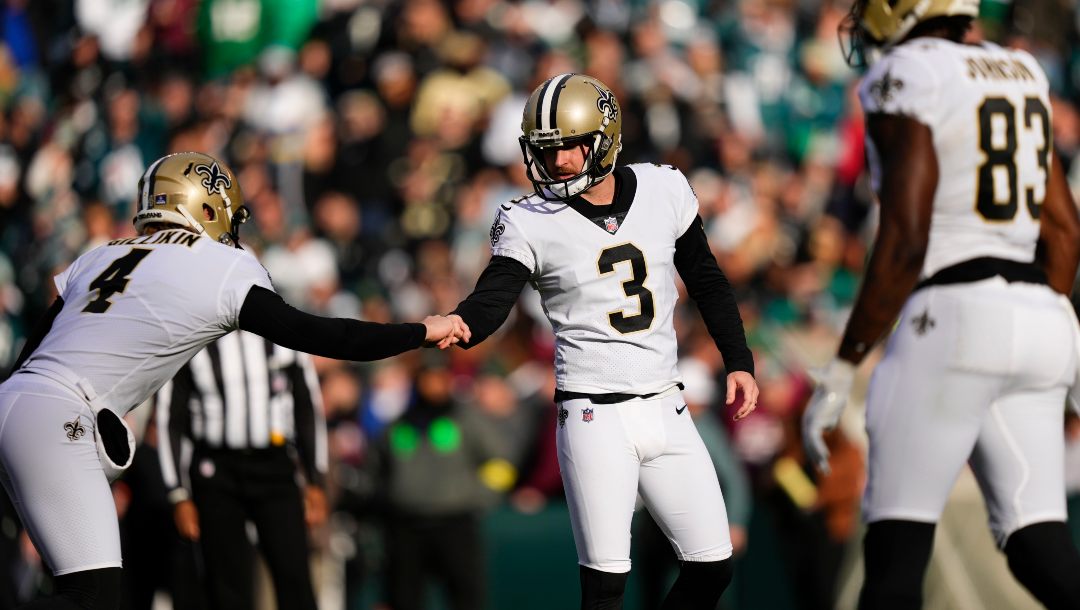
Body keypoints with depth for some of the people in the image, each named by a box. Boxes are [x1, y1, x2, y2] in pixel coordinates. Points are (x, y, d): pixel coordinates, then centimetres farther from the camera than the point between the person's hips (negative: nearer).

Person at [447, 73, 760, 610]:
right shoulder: (530, 224, -5)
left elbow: (707, 283, 16)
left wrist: (738, 362, 12)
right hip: (595, 417, -4)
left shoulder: (663, 192, 4)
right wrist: (459, 325, -40)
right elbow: (492, 298, -18)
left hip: (666, 410, 4)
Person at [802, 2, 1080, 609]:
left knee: (897, 546, 0)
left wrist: (841, 371, -11)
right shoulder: (1021, 76, 16)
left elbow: (903, 243, -14)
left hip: (953, 315, -7)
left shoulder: (906, 82, -8)